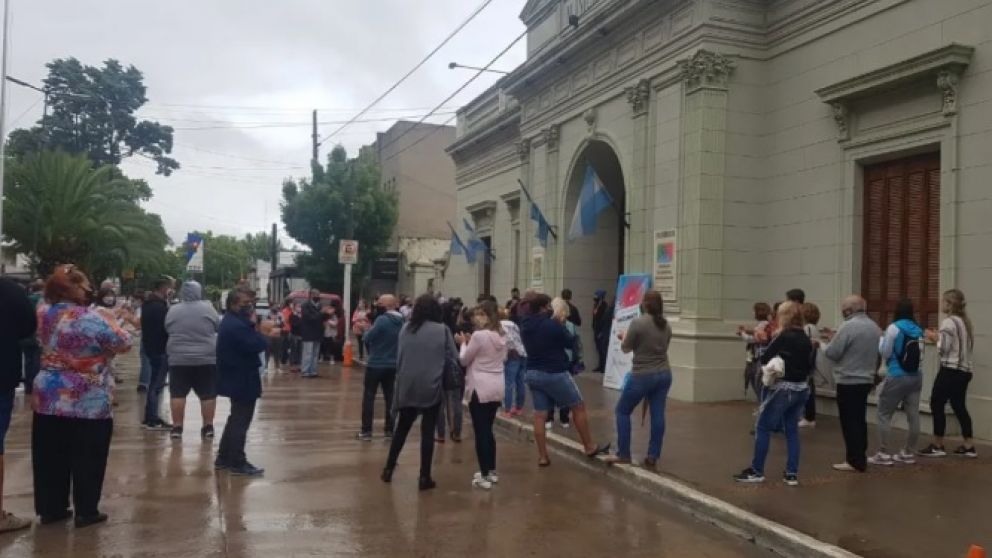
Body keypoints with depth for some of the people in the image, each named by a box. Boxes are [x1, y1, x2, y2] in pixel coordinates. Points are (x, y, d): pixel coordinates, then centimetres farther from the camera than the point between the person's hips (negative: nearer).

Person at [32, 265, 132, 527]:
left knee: (50, 457, 14)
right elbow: (124, 344, -10)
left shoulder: (44, 315, 2)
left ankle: (51, 508, 23)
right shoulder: (92, 319, -19)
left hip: (49, 399, 6)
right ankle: (86, 511, 12)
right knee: (87, 459, 5)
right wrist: (112, 323, 6)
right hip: (89, 403, -6)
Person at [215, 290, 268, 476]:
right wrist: (253, 325, -12)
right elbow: (258, 345, -26)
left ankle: (223, 459, 27)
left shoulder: (230, 321, 13)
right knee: (241, 422, -2)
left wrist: (251, 325, -2)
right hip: (242, 379, -11)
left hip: (236, 378, 11)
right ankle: (238, 463, 5)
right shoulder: (237, 325, -23)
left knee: (236, 420, 20)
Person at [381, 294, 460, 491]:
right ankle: (425, 477, 9)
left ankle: (388, 469, 24)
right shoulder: (442, 330, -7)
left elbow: (398, 357, 10)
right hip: (431, 388, -3)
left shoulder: (406, 329, 1)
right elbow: (452, 360, -6)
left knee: (402, 428, 18)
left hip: (407, 386, 3)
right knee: (427, 431, 5)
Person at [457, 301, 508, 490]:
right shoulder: (501, 336, 8)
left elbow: (464, 360, -7)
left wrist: (463, 343, 11)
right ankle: (492, 472, 24)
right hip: (497, 387, 8)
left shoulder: (479, 335, -15)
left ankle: (485, 476, 3)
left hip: (480, 388, -7)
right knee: (488, 430, 17)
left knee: (480, 432, 0)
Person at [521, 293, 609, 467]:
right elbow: (569, 343, -7)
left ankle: (542, 457, 9)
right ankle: (590, 448, 18)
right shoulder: (552, 325, -19)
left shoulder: (525, 325, 3)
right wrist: (561, 326, 6)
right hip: (555, 373, -6)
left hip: (533, 373, 6)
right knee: (579, 407, 9)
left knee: (539, 415, 7)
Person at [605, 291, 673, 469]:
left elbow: (625, 348, -5)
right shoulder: (666, 325, 4)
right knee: (658, 414, 6)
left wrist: (624, 338, 17)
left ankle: (623, 455, 12)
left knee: (622, 411, 9)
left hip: (642, 376, -6)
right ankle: (653, 457, 8)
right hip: (664, 374, 6)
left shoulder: (638, 322, -16)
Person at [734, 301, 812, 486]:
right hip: (802, 389, 7)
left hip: (783, 388, -7)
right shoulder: (806, 339, 7)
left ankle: (756, 471, 7)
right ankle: (792, 474, 12)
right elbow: (807, 365, 13)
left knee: (763, 428, 3)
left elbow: (764, 359, -11)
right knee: (792, 430, 12)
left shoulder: (783, 337, -14)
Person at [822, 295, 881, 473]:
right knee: (859, 420, 15)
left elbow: (832, 353, -17)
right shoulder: (874, 327, 9)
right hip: (866, 379, 8)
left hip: (849, 381, -8)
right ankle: (860, 457, 21)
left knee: (850, 422, -1)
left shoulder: (848, 326, -18)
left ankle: (855, 461, 2)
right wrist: (836, 338, 17)